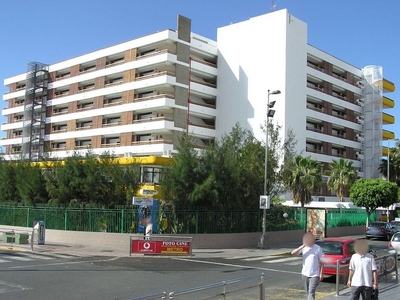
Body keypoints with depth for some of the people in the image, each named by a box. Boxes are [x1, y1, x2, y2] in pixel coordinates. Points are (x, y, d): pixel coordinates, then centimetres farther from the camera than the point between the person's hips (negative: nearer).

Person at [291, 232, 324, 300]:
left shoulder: (318, 248, -8)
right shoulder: (303, 248, 2)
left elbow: (321, 262, -4)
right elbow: (293, 253, -9)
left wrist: (321, 274, -8)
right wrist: (302, 246, -16)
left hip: (314, 275, -5)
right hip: (305, 274, 5)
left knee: (311, 292, -12)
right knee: (308, 292, 15)